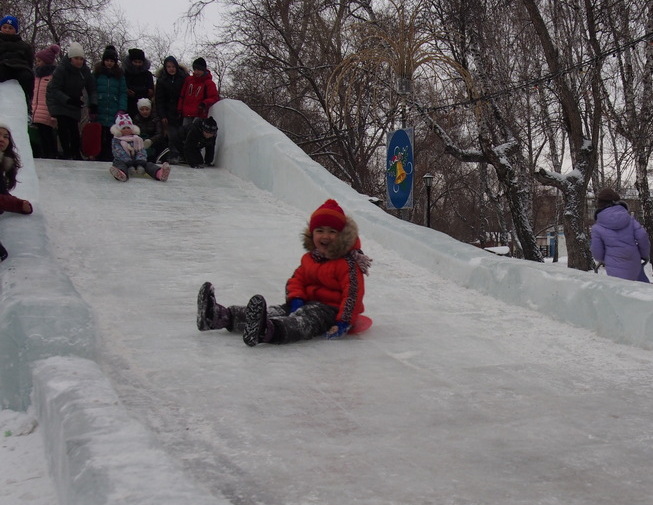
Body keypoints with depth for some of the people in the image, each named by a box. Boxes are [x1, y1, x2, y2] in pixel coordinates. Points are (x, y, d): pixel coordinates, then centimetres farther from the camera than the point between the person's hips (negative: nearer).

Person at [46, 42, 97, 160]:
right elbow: (54, 89, -22)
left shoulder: (85, 71, -7)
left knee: (74, 128, -3)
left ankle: (76, 153, 7)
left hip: (74, 103, 4)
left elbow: (91, 89, -4)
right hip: (58, 101, -4)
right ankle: (66, 152, -14)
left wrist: (93, 104, -21)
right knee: (63, 125, -17)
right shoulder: (61, 69, -21)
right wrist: (68, 100, -34)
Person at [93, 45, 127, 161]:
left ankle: (110, 159, -4)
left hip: (114, 112, 0)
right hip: (99, 112, 0)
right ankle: (99, 159, 5)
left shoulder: (119, 74, 10)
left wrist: (122, 109, -5)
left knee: (111, 138, -6)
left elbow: (123, 93, 6)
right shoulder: (97, 72, 8)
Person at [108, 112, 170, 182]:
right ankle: (121, 175, -74)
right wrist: (129, 165, -25)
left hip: (136, 160, 3)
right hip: (124, 162, -3)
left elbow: (141, 152, 3)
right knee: (119, 164, -35)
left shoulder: (136, 139, 16)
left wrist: (140, 164, -19)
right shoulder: (116, 140, 6)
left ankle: (160, 174, -56)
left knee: (148, 164, -23)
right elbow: (120, 154, -10)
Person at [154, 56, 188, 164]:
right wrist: (162, 116, -2)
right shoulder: (161, 80, 4)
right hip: (169, 113, 0)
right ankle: (174, 155, -6)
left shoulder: (183, 77, -1)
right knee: (172, 135, -9)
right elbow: (159, 100, 5)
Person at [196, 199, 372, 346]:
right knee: (275, 311, -11)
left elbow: (353, 293, -17)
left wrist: (343, 323, -27)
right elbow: (296, 280, 14)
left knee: (303, 321, -38)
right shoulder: (309, 259, 17)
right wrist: (296, 299, -9)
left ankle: (266, 330, -73)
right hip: (308, 303, 8)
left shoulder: (348, 263, -8)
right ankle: (221, 316, -28)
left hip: (331, 309, -8)